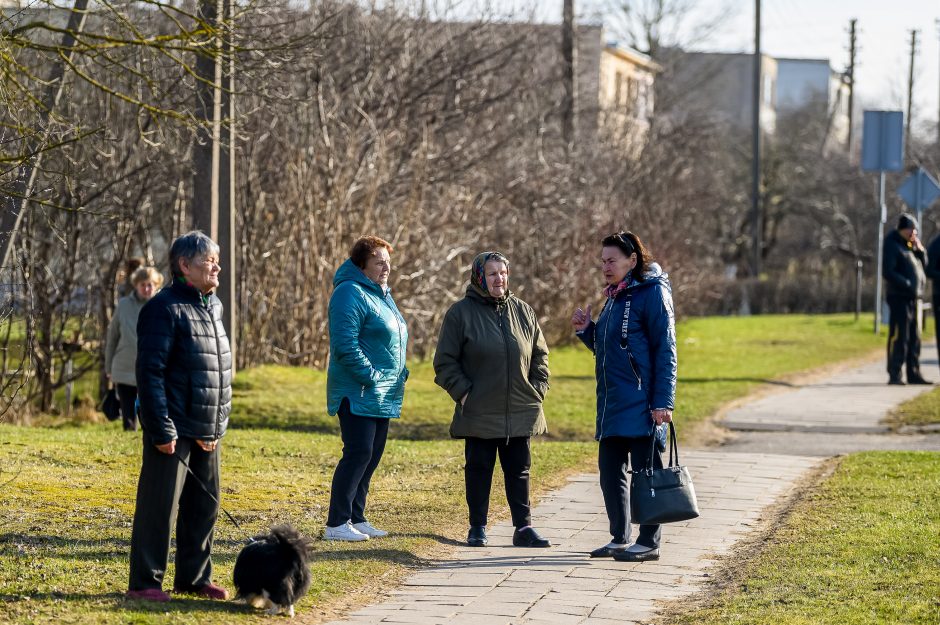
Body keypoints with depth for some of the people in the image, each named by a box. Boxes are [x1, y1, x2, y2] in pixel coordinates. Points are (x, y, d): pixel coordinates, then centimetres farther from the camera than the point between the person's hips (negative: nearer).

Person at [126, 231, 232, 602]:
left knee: (205, 506, 12)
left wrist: (218, 425, 16)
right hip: (175, 431, -8)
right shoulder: (165, 308, -12)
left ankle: (194, 577, 22)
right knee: (160, 506, -4)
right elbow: (150, 373, -17)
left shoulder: (212, 307, 14)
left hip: (207, 432, 8)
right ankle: (144, 583, 1)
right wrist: (162, 430, -20)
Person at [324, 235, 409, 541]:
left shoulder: (382, 293, 17)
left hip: (383, 395, 10)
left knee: (373, 454, 11)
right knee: (359, 453, -12)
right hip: (358, 392, -10)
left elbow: (396, 338, 27)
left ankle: (356, 518, 19)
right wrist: (371, 376, -20)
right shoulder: (351, 294, -14)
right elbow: (345, 345, -21)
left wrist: (400, 374, 13)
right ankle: (336, 524, -9)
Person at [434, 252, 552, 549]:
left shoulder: (524, 312, 7)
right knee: (479, 470, 6)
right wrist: (462, 392, -11)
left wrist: (537, 390, 5)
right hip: (479, 413, -3)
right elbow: (445, 362, -3)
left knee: (519, 471, 7)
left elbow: (539, 356, 15)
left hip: (520, 411, 3)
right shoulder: (461, 313, -4)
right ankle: (477, 527, 15)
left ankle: (524, 527, 10)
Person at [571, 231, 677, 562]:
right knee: (610, 470, 11)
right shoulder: (613, 297, 16)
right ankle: (619, 539, 20)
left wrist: (663, 401, -18)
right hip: (611, 404, 9)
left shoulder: (651, 293, -9)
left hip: (641, 405, -9)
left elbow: (665, 350, -13)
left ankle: (648, 543, 4)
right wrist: (586, 330, 6)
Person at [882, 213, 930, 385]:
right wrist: (907, 284, -18)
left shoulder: (911, 245, 18)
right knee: (899, 337, -10)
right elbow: (887, 272, -16)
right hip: (899, 297, -8)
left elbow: (923, 266, 19)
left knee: (914, 339, 9)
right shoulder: (893, 246, -7)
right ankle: (894, 375, -9)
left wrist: (920, 250, 2)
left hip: (914, 298, 8)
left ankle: (914, 374, 14)